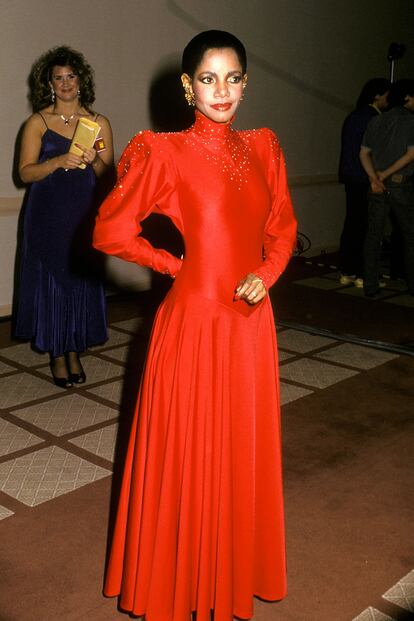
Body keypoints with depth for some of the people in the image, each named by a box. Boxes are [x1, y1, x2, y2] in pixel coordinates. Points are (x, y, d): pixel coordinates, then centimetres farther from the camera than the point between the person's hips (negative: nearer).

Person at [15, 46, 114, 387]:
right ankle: (57, 355, 13)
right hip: (47, 216, -1)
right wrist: (59, 161, -21)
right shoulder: (38, 122, 2)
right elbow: (26, 172, -6)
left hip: (84, 215, 1)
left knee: (82, 280, 2)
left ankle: (74, 352, 16)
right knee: (50, 281, 1)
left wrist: (93, 161, -14)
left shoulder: (99, 123, 7)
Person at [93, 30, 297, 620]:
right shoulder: (164, 152, -8)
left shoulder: (264, 147, 7)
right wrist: (174, 263, 0)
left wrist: (267, 272, -4)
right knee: (189, 454, 8)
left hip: (251, 321, 5)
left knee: (245, 453, 16)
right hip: (194, 319, -5)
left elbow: (282, 226, 14)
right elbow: (111, 231, -7)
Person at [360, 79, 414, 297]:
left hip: (378, 187, 4)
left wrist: (374, 178, -5)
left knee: (373, 235, 6)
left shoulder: (376, 122, 10)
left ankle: (370, 286, 6)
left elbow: (364, 153, 5)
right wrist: (385, 174, -10)